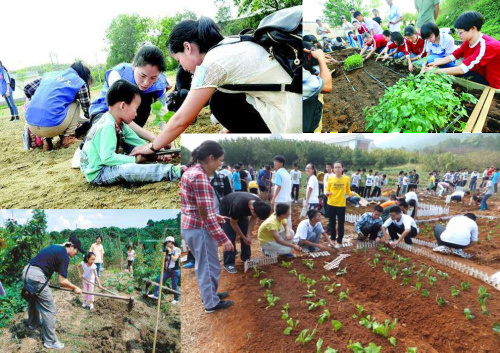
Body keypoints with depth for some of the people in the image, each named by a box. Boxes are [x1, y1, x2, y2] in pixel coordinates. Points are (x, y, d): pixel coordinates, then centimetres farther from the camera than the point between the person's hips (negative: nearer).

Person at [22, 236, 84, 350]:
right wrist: (75, 288, 4)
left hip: (26, 271, 10)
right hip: (36, 276, -10)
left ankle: (34, 323, 59)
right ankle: (50, 342, 8)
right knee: (49, 310, 0)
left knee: (33, 299, 34)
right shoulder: (65, 256, -9)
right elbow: (62, 281, -11)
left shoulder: (55, 247, 17)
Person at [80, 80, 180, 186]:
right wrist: (135, 159, -26)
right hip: (97, 174, -11)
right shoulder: (107, 127, -25)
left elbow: (138, 142, 5)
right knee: (129, 169, -30)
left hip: (105, 166, 11)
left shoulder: (119, 124, 3)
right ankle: (171, 172, -33)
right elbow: (107, 158, -31)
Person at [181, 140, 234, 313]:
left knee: (203, 264, 25)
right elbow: (206, 213, -25)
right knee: (210, 266, 8)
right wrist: (223, 238, -21)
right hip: (199, 229, -10)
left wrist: (215, 216, 21)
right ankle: (211, 303, 24)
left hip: (189, 226, 10)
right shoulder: (199, 176, -22)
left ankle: (208, 294, 42)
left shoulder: (190, 171, 8)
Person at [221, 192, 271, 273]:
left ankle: (246, 258, 17)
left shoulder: (259, 205, -29)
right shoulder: (238, 206, -45)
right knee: (230, 237, -12)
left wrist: (248, 235, -17)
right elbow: (233, 223, -26)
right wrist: (243, 237, -18)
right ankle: (228, 264, -4)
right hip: (226, 210, -5)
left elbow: (253, 219, -10)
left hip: (242, 211, 5)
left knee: (246, 235, 1)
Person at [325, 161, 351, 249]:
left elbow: (348, 191, 8)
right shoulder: (330, 179, -4)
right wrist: (327, 193, -19)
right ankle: (333, 239, 29)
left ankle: (339, 242, 15)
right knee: (332, 223, 12)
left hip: (341, 205, -1)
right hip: (331, 204, 1)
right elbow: (327, 191, 0)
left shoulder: (347, 179, -4)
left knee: (341, 224, 3)